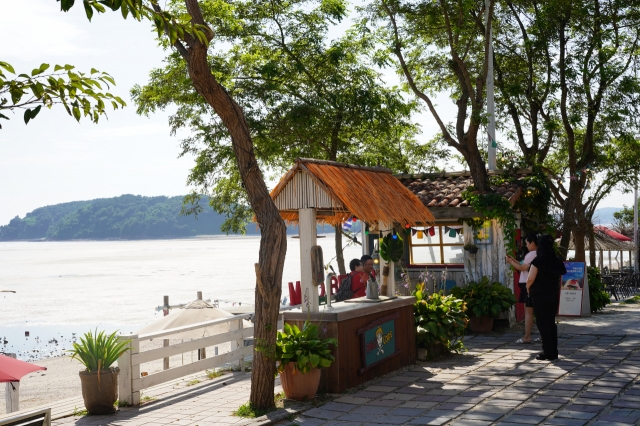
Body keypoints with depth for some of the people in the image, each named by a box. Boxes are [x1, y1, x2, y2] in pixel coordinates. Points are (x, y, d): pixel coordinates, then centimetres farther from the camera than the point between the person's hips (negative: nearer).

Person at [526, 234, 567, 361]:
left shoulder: (538, 261, -12)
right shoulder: (558, 261, 4)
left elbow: (530, 279, -17)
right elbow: (560, 280, 7)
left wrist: (528, 288, 1)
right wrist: (558, 296, 15)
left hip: (540, 296, -6)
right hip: (554, 295, 6)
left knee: (542, 323, 2)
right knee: (551, 323, 14)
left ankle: (548, 353, 2)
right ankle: (554, 352, 17)